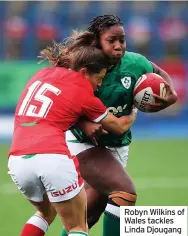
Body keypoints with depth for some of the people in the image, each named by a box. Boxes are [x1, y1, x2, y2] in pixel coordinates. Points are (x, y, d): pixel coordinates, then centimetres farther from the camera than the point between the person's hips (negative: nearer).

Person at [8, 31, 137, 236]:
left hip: (17, 160, 6)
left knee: (46, 212, 31)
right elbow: (119, 126, 15)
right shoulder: (83, 93, 3)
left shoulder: (41, 75, 17)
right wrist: (134, 111, 37)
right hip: (52, 158, -6)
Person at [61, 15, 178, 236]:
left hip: (117, 146, 6)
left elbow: (159, 74, 9)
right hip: (83, 143, -6)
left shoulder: (134, 63, -10)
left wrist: (171, 96, -11)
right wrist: (83, 123, -35)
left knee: (90, 212, 16)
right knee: (126, 193, -24)